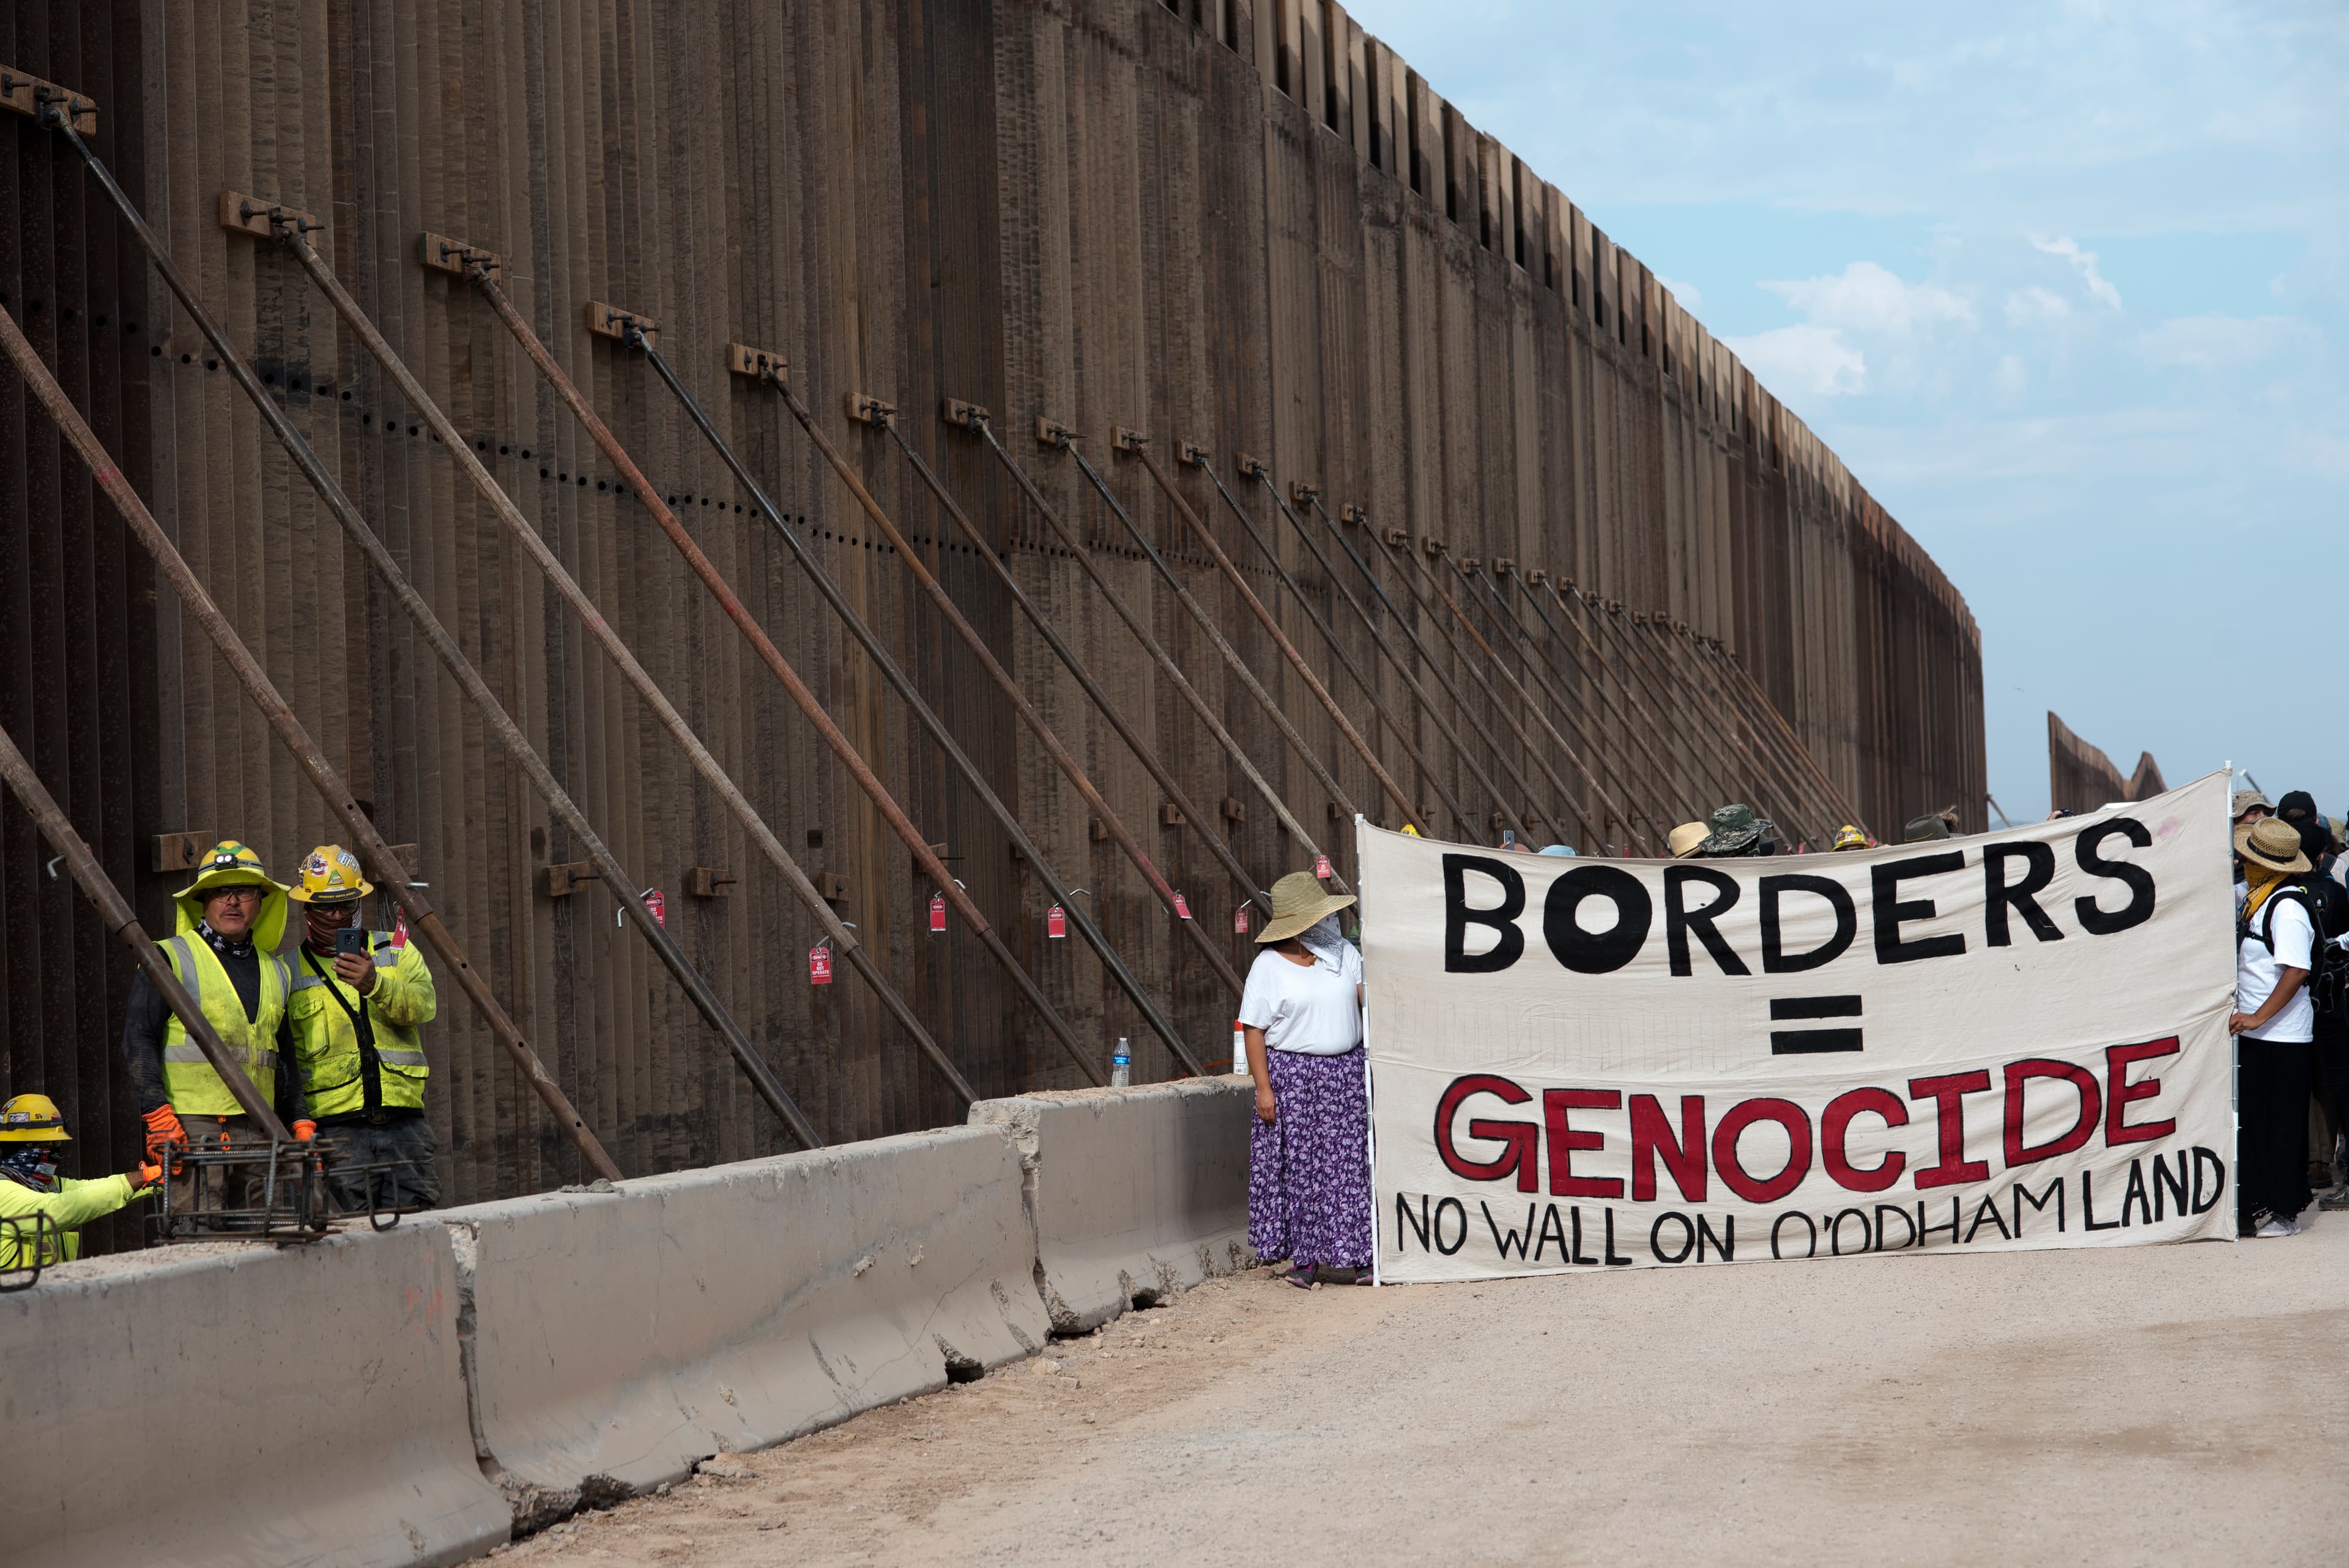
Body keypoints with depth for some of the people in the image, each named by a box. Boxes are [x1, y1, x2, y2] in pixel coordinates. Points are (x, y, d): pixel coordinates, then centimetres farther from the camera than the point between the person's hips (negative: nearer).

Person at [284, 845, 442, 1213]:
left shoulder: (396, 951, 14)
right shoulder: (290, 972, 12)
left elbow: (424, 1006, -5)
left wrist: (376, 986, -24)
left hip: (404, 1122, 1)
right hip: (337, 1127, -1)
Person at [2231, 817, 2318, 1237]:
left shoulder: (2288, 908, -17)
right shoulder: (2255, 899, 11)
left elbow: (2296, 972, -25)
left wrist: (2259, 1017, -25)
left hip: (2280, 1036, -9)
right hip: (2254, 1032, 9)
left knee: (2280, 1125, -2)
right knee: (2251, 1121, 12)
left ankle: (2284, 1213, 5)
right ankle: (2257, 1207, 19)